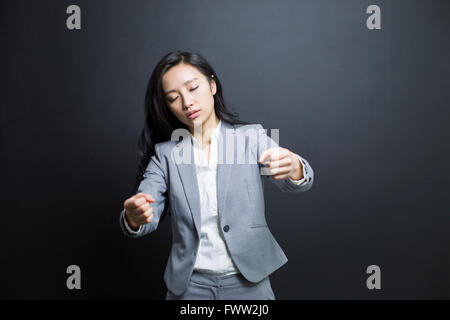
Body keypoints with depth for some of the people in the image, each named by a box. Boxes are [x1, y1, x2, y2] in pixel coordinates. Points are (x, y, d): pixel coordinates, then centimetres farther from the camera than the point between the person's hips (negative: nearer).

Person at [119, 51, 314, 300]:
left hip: (249, 281, 0)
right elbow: (148, 213, -7)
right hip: (189, 283, 1)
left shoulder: (251, 137, -3)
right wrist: (134, 217, -30)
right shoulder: (165, 153, 1)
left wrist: (294, 168, -37)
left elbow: (298, 182, -14)